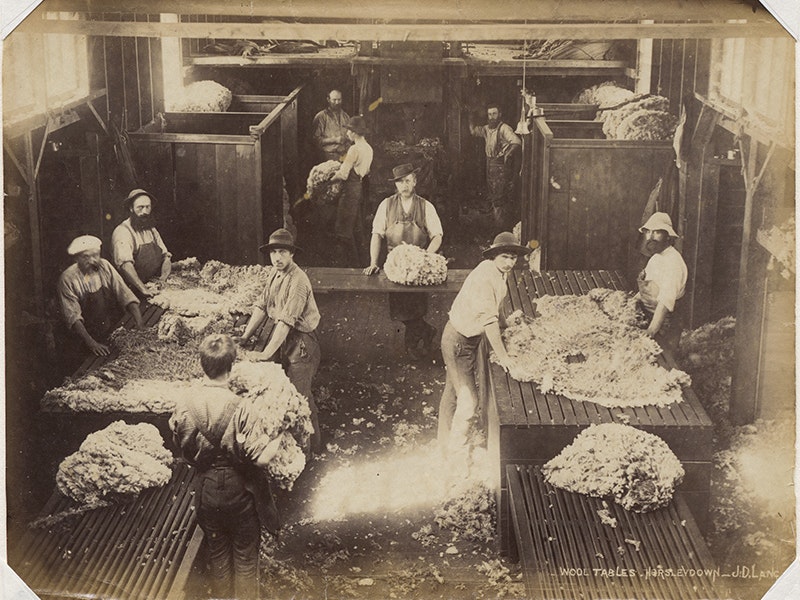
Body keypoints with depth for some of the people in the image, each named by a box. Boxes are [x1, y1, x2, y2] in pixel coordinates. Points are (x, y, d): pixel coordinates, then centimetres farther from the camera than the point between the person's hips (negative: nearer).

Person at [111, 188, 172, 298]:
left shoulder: (152, 230, 15)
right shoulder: (122, 232, -9)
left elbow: (166, 256, 14)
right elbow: (125, 265, -21)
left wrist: (162, 280, -5)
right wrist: (143, 289, -30)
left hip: (156, 290, 6)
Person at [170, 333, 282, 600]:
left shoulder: (185, 404, -14)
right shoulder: (240, 408, -27)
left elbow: (184, 449, -1)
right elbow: (258, 459, -24)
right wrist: (279, 437, -9)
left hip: (206, 490, 4)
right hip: (239, 490, -4)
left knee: (217, 555, 24)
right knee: (245, 557, 18)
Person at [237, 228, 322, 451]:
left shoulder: (298, 281, -24)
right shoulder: (274, 273, 3)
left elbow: (286, 322, -27)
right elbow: (262, 306, 8)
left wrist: (266, 355, -28)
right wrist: (245, 337, 1)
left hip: (301, 341, -8)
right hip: (282, 335, 8)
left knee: (299, 394, -4)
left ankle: (312, 446, 11)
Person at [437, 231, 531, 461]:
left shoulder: (500, 273, 1)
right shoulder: (483, 277, -29)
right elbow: (489, 320, -30)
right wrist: (502, 356, -26)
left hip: (469, 338, 10)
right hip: (458, 341, -10)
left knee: (453, 391, 22)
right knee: (468, 399, -5)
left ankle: (445, 438, 38)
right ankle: (456, 448, 10)